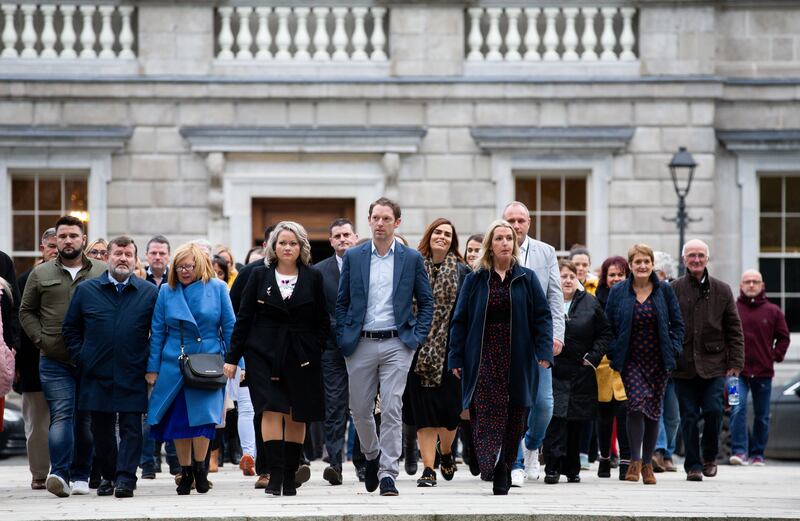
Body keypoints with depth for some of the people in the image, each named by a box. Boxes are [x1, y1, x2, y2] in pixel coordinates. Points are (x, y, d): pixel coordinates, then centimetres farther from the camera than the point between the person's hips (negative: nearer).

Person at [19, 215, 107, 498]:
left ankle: (81, 475, 15)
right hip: (55, 361, -1)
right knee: (61, 415, -12)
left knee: (87, 419, 7)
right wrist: (41, 339, 0)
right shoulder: (41, 274, 8)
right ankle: (59, 474, -21)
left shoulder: (102, 273, 6)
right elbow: (26, 311, 12)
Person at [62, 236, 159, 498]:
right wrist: (80, 358, 4)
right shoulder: (86, 290, 7)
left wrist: (151, 364, -1)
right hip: (97, 375, 2)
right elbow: (70, 328, 13)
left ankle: (125, 479, -6)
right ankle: (108, 475, 21)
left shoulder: (150, 293, 4)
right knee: (101, 429, 8)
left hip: (133, 376, -2)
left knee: (131, 428, -5)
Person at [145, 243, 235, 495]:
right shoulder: (167, 291, 6)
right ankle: (185, 472, 15)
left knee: (203, 414, -15)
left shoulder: (217, 288, 2)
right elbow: (157, 331, 7)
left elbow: (229, 327, 4)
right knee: (179, 420, 3)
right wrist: (153, 368, 3)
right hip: (173, 366, 2)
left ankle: (199, 467, 3)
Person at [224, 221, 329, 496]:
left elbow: (323, 321, 8)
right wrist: (232, 357, 1)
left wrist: (314, 351, -4)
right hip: (264, 355, -1)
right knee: (271, 410, -13)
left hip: (301, 357, 1)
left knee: (296, 416, 4)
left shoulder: (313, 278, 5)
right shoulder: (260, 276, 5)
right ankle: (275, 476, -16)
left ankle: (290, 476, 12)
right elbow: (244, 318, 5)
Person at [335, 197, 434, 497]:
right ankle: (372, 455, 33)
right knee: (359, 409, 7)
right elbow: (341, 301, 10)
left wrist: (417, 337, -1)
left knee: (392, 410, -8)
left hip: (397, 344, -2)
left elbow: (426, 301, 9)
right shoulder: (353, 256, 6)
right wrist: (342, 338, 1)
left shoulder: (412, 258, 3)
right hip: (360, 344, 2)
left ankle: (388, 472, -5)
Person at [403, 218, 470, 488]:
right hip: (419, 349, 0)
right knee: (423, 406, -4)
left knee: (450, 404, 3)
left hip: (449, 347, 0)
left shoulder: (461, 271, 5)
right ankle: (428, 468, -3)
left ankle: (446, 452, 32)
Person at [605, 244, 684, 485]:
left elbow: (677, 324, 8)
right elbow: (609, 327, 6)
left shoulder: (665, 290, 3)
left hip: (658, 361, 2)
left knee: (654, 411, 6)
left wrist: (673, 350, -3)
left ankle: (647, 463, 16)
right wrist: (614, 354, -3)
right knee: (636, 403, -20)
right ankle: (635, 461, -13)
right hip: (631, 361, -2)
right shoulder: (618, 292, 1)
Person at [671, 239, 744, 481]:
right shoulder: (673, 290, 2)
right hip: (684, 366, 0)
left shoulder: (722, 290, 7)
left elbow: (734, 330, 9)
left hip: (714, 365, 0)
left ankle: (709, 456, 15)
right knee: (689, 417, 1)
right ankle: (693, 465, 10)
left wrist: (735, 364, 2)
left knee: (713, 411, -8)